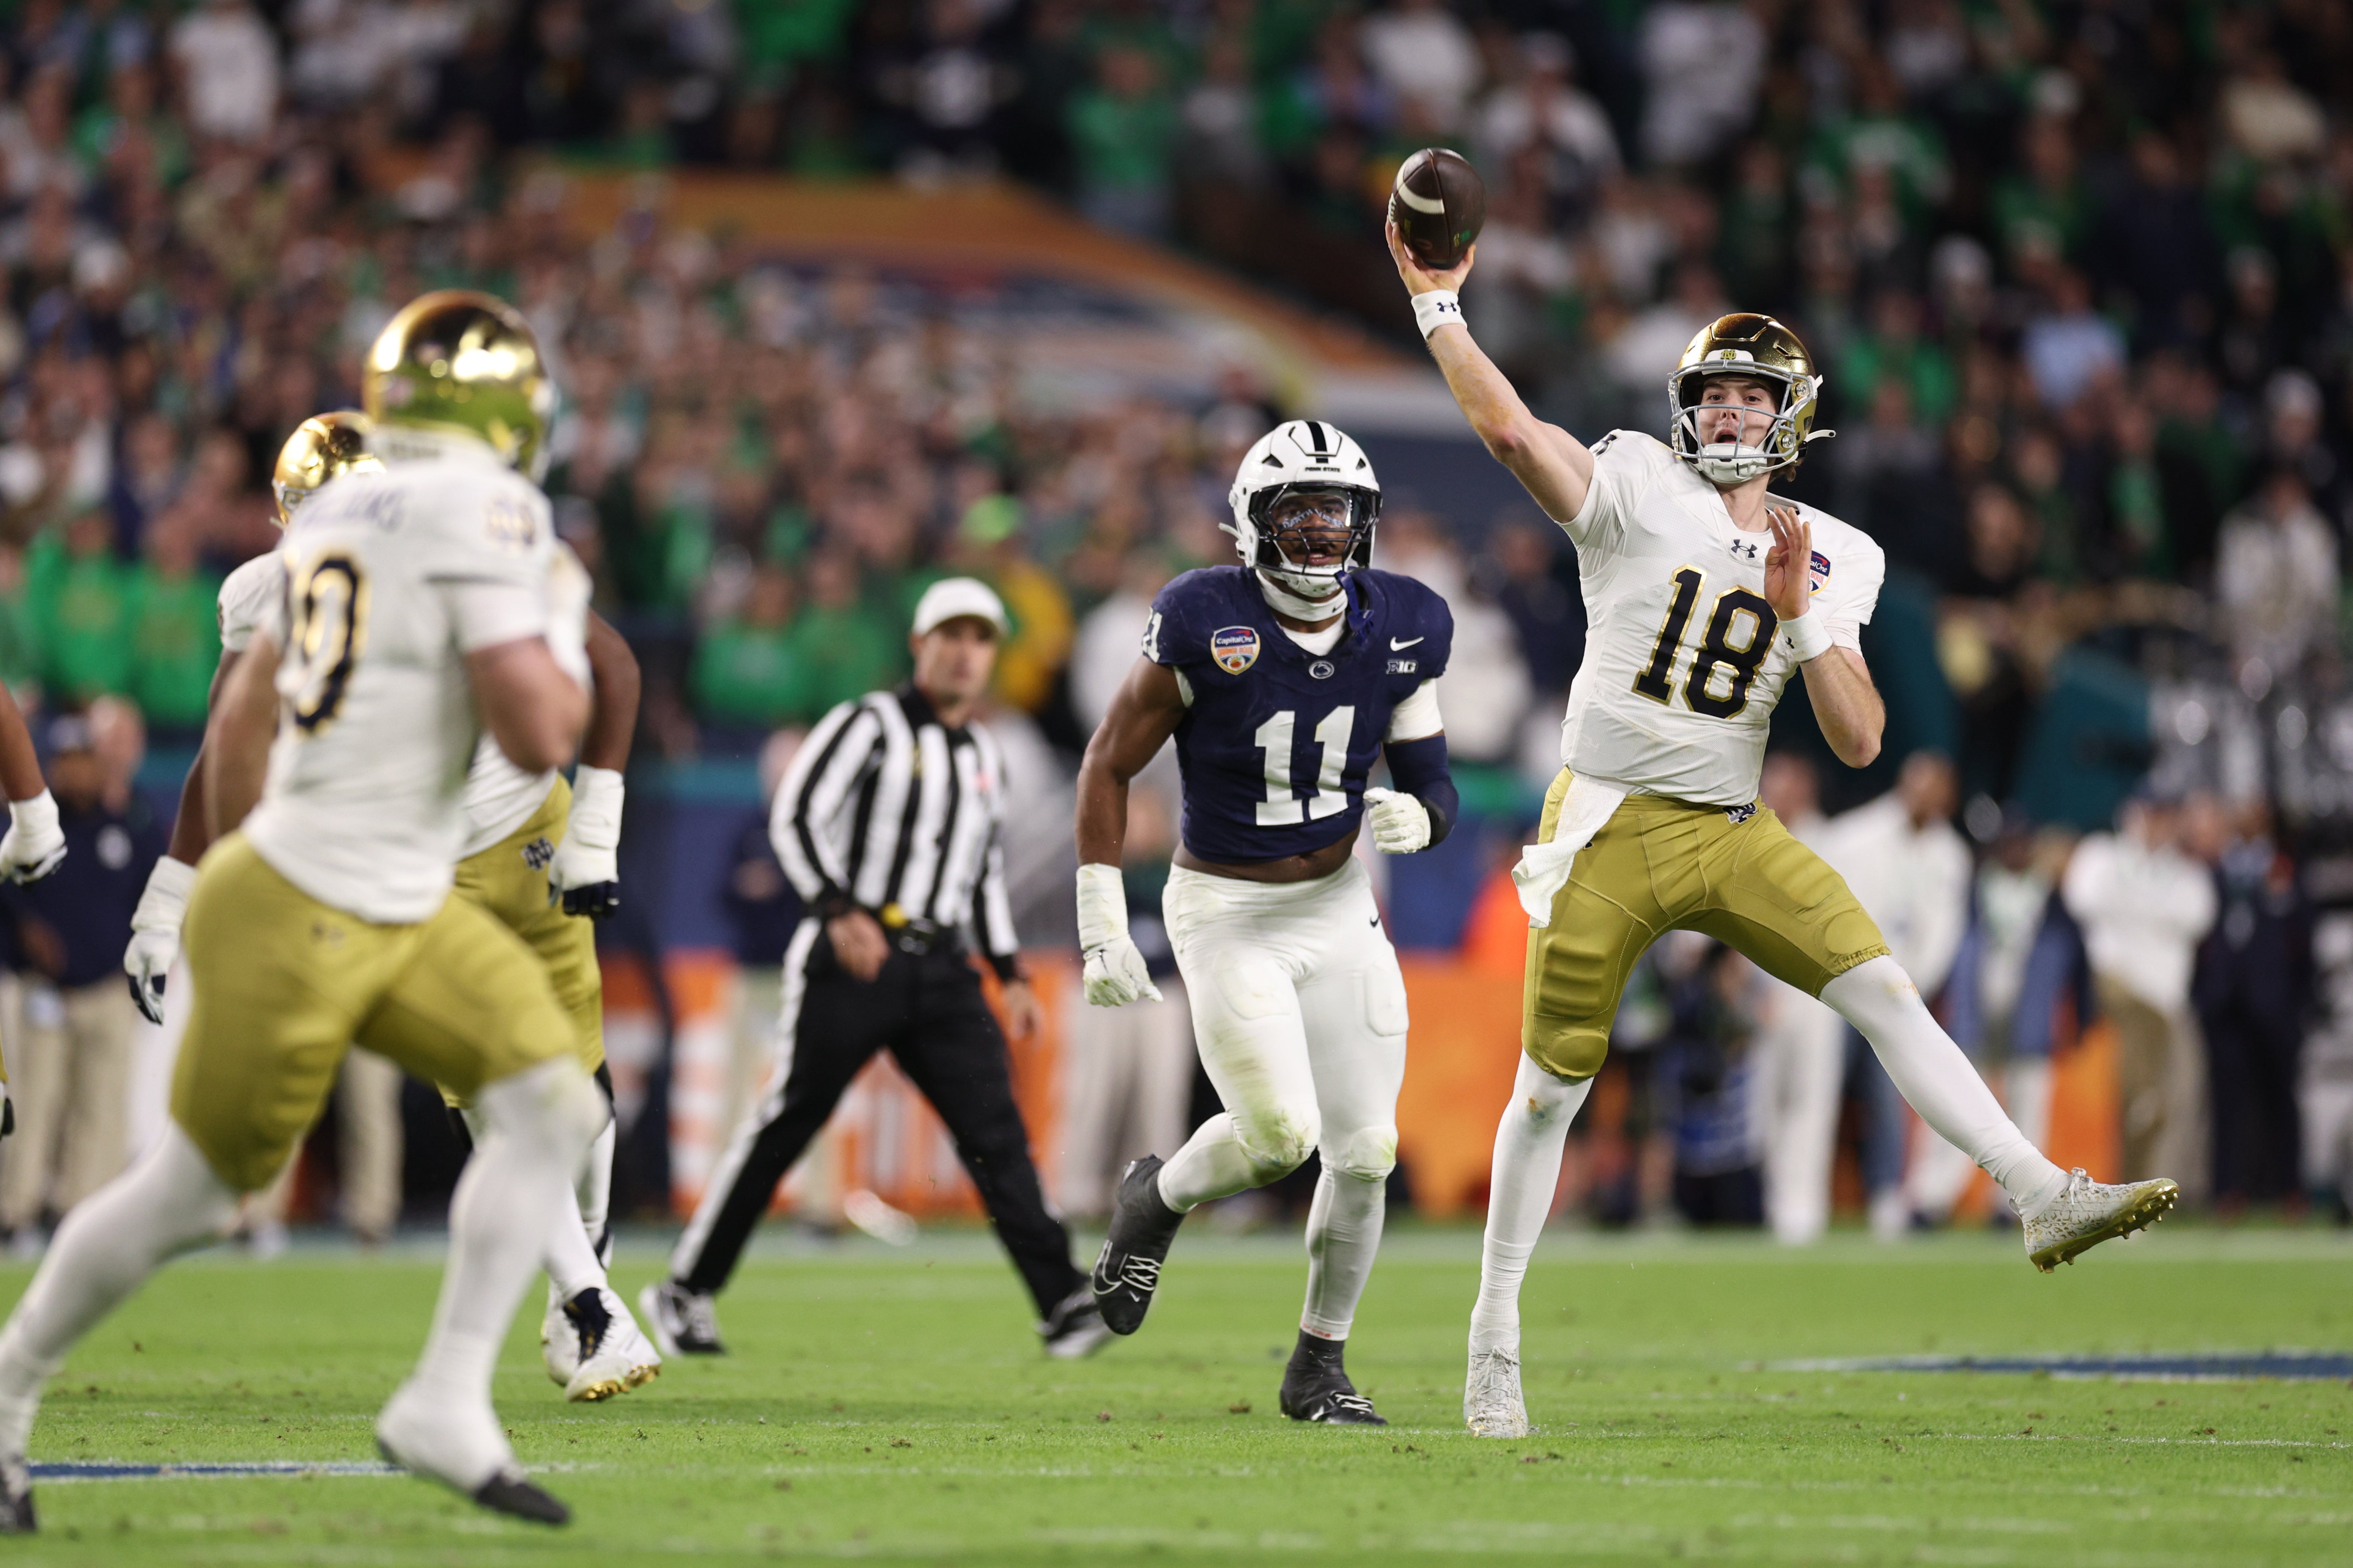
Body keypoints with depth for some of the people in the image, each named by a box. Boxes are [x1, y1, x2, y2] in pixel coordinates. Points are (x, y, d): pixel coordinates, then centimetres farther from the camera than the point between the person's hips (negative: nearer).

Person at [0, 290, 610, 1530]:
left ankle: (446, 1404, 1)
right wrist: (564, 637, -2)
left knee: (553, 1107, 0)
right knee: (192, 1192, 5)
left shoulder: (338, 514, 10)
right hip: (299, 922, -9)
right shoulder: (485, 511, -17)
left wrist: (230, 859, 27)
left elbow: (241, 714, 19)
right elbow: (535, 735, -21)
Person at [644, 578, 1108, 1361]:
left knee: (995, 1130, -6)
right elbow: (795, 819, -12)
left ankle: (1063, 1302, -11)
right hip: (852, 962, -5)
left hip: (941, 968, 5)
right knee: (786, 1124, -2)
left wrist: (1011, 975, 18)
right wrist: (839, 911, -24)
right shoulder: (868, 726, -3)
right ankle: (687, 1290, 8)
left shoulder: (986, 758, 19)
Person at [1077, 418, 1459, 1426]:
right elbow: (1109, 767, -9)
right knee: (1280, 1133, -18)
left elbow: (1433, 781, 4)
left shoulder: (1403, 630, -4)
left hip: (1339, 905, 5)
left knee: (1365, 1152, 0)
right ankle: (1157, 1200, 16)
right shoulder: (1204, 624, -17)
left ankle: (1319, 1367, 17)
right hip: (1226, 914, -4)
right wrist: (1103, 929, -11)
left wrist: (1418, 817, -22)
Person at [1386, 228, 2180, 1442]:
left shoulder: (1830, 560, 6)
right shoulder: (1639, 491, -3)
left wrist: (1801, 615, -12)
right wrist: (1438, 308, -21)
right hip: (1607, 830, -3)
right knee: (1551, 1084, 2)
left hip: (1732, 835, 3)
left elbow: (1859, 743, 0)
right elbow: (1510, 430, -19)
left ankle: (2043, 1199, -17)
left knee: (1884, 990, -14)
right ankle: (1494, 1340, 15)